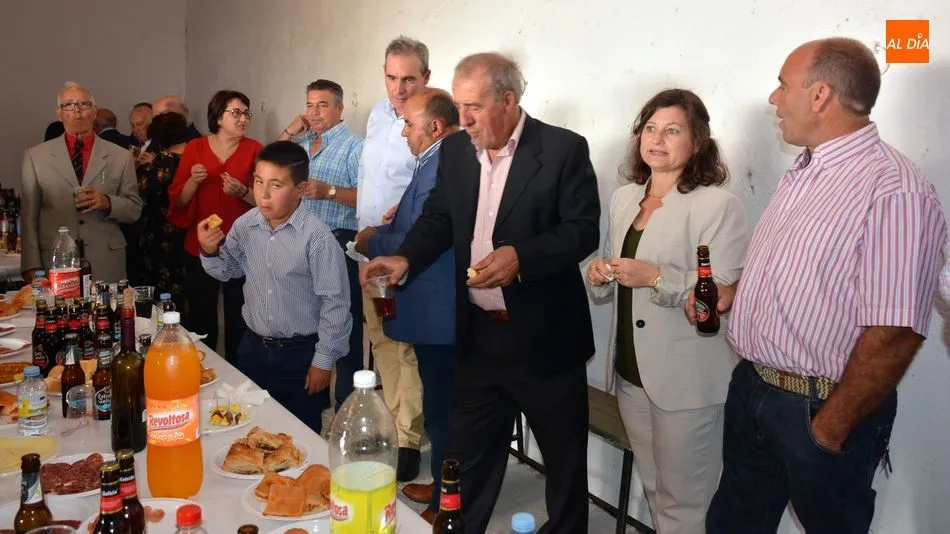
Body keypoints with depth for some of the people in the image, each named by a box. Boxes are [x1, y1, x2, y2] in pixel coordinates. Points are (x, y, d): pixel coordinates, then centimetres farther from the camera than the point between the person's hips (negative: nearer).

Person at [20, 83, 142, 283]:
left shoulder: (120, 157, 7)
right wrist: (32, 266, -3)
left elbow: (135, 209, 6)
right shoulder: (35, 156, 8)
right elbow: (29, 216, 4)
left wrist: (108, 203, -14)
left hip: (107, 265, 0)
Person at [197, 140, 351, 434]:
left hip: (301, 354, -5)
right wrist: (210, 252, -10)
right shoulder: (245, 225, -4)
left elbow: (335, 302, -16)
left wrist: (323, 361, -11)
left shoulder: (316, 236, -21)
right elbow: (227, 271, 12)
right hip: (253, 348, 5)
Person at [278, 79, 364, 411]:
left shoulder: (353, 146, -5)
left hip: (338, 243, -7)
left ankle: (347, 405, 7)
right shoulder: (301, 143, 17)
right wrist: (287, 132, 7)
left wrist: (329, 191, -25)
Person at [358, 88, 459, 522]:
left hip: (437, 313, -10)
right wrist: (385, 233, 2)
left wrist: (372, 242, -8)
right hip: (441, 310, 10)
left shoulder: (439, 167, -20)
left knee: (442, 410, 3)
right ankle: (444, 488, 36)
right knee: (444, 406, 20)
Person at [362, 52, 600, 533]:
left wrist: (521, 255, -28)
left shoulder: (564, 149, -11)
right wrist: (405, 259, -8)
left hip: (544, 336, -4)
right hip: (478, 335, 5)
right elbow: (438, 218, 10)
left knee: (564, 455, 14)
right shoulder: (455, 149, 5)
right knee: (467, 455, 17)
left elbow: (584, 230, -14)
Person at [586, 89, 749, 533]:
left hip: (686, 379, -6)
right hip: (630, 370, 7)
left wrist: (658, 278, -26)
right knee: (653, 489, 21)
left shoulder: (718, 205, -13)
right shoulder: (623, 198, 9)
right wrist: (600, 275, -5)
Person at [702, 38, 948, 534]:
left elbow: (894, 335, -25)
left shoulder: (893, 191, -23)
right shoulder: (803, 172, 7)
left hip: (819, 409, -8)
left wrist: (832, 428, -17)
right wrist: (731, 291, 4)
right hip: (751, 385, 8)